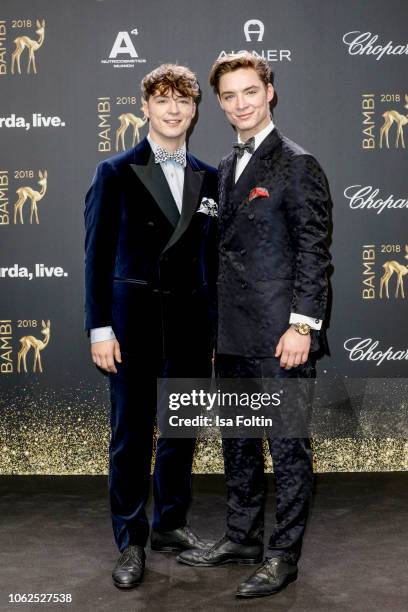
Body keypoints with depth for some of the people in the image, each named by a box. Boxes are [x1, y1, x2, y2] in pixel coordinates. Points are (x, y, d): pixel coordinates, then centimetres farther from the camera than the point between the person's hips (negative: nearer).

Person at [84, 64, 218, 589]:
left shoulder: (208, 178, 9)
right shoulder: (116, 172, -1)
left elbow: (211, 257, 11)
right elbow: (98, 254, -3)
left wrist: (216, 327, 8)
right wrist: (99, 328, -8)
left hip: (191, 318, 4)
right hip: (134, 316, -3)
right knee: (131, 432, 4)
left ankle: (170, 525, 30)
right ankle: (130, 542, 18)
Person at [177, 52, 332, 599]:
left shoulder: (297, 165, -7)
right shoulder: (226, 168, 15)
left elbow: (313, 251, -12)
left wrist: (302, 326, -18)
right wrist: (215, 326, 16)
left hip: (278, 335, -8)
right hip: (234, 337, 8)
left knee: (288, 445, 3)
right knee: (238, 442, 17)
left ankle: (284, 555, 16)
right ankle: (243, 538, 32)